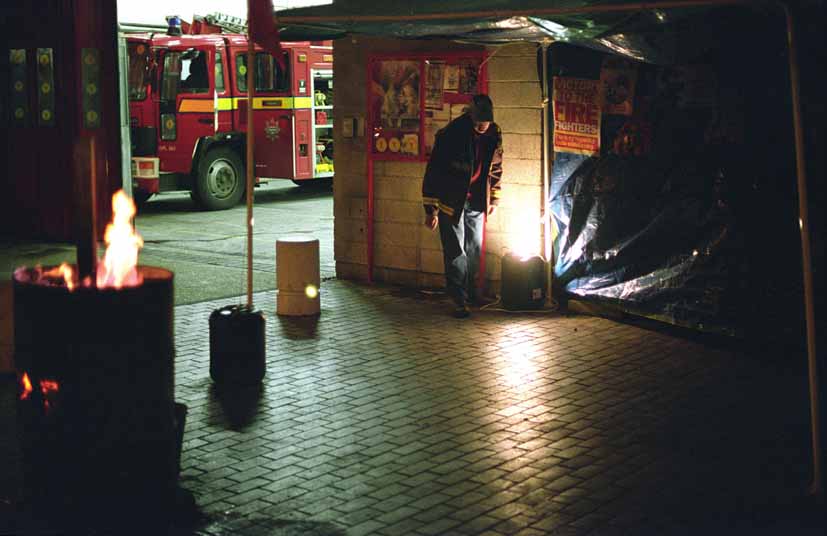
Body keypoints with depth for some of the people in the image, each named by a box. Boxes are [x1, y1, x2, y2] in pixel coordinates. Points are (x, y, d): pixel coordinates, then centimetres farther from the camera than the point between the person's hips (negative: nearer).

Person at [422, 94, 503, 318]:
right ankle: (459, 300, 1)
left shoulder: (494, 135, -4)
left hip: (476, 202, 5)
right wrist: (431, 209, -17)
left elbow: (495, 167, 13)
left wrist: (493, 199, 16)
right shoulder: (451, 134, -21)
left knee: (474, 249, 12)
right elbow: (433, 172, -17)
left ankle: (471, 291, 28)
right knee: (456, 252, -4)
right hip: (451, 202, -5)